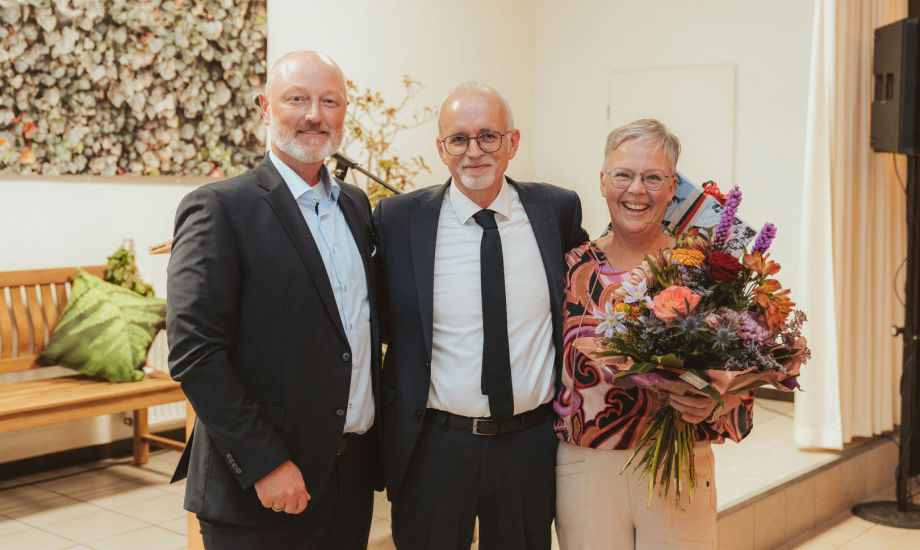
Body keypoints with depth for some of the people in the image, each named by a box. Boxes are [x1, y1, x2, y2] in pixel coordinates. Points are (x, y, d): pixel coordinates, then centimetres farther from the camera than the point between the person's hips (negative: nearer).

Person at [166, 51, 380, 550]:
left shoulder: (356, 204, 10)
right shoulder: (218, 208, -11)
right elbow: (194, 354, -17)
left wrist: (374, 443, 10)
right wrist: (265, 465, -18)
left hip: (355, 470, 6)